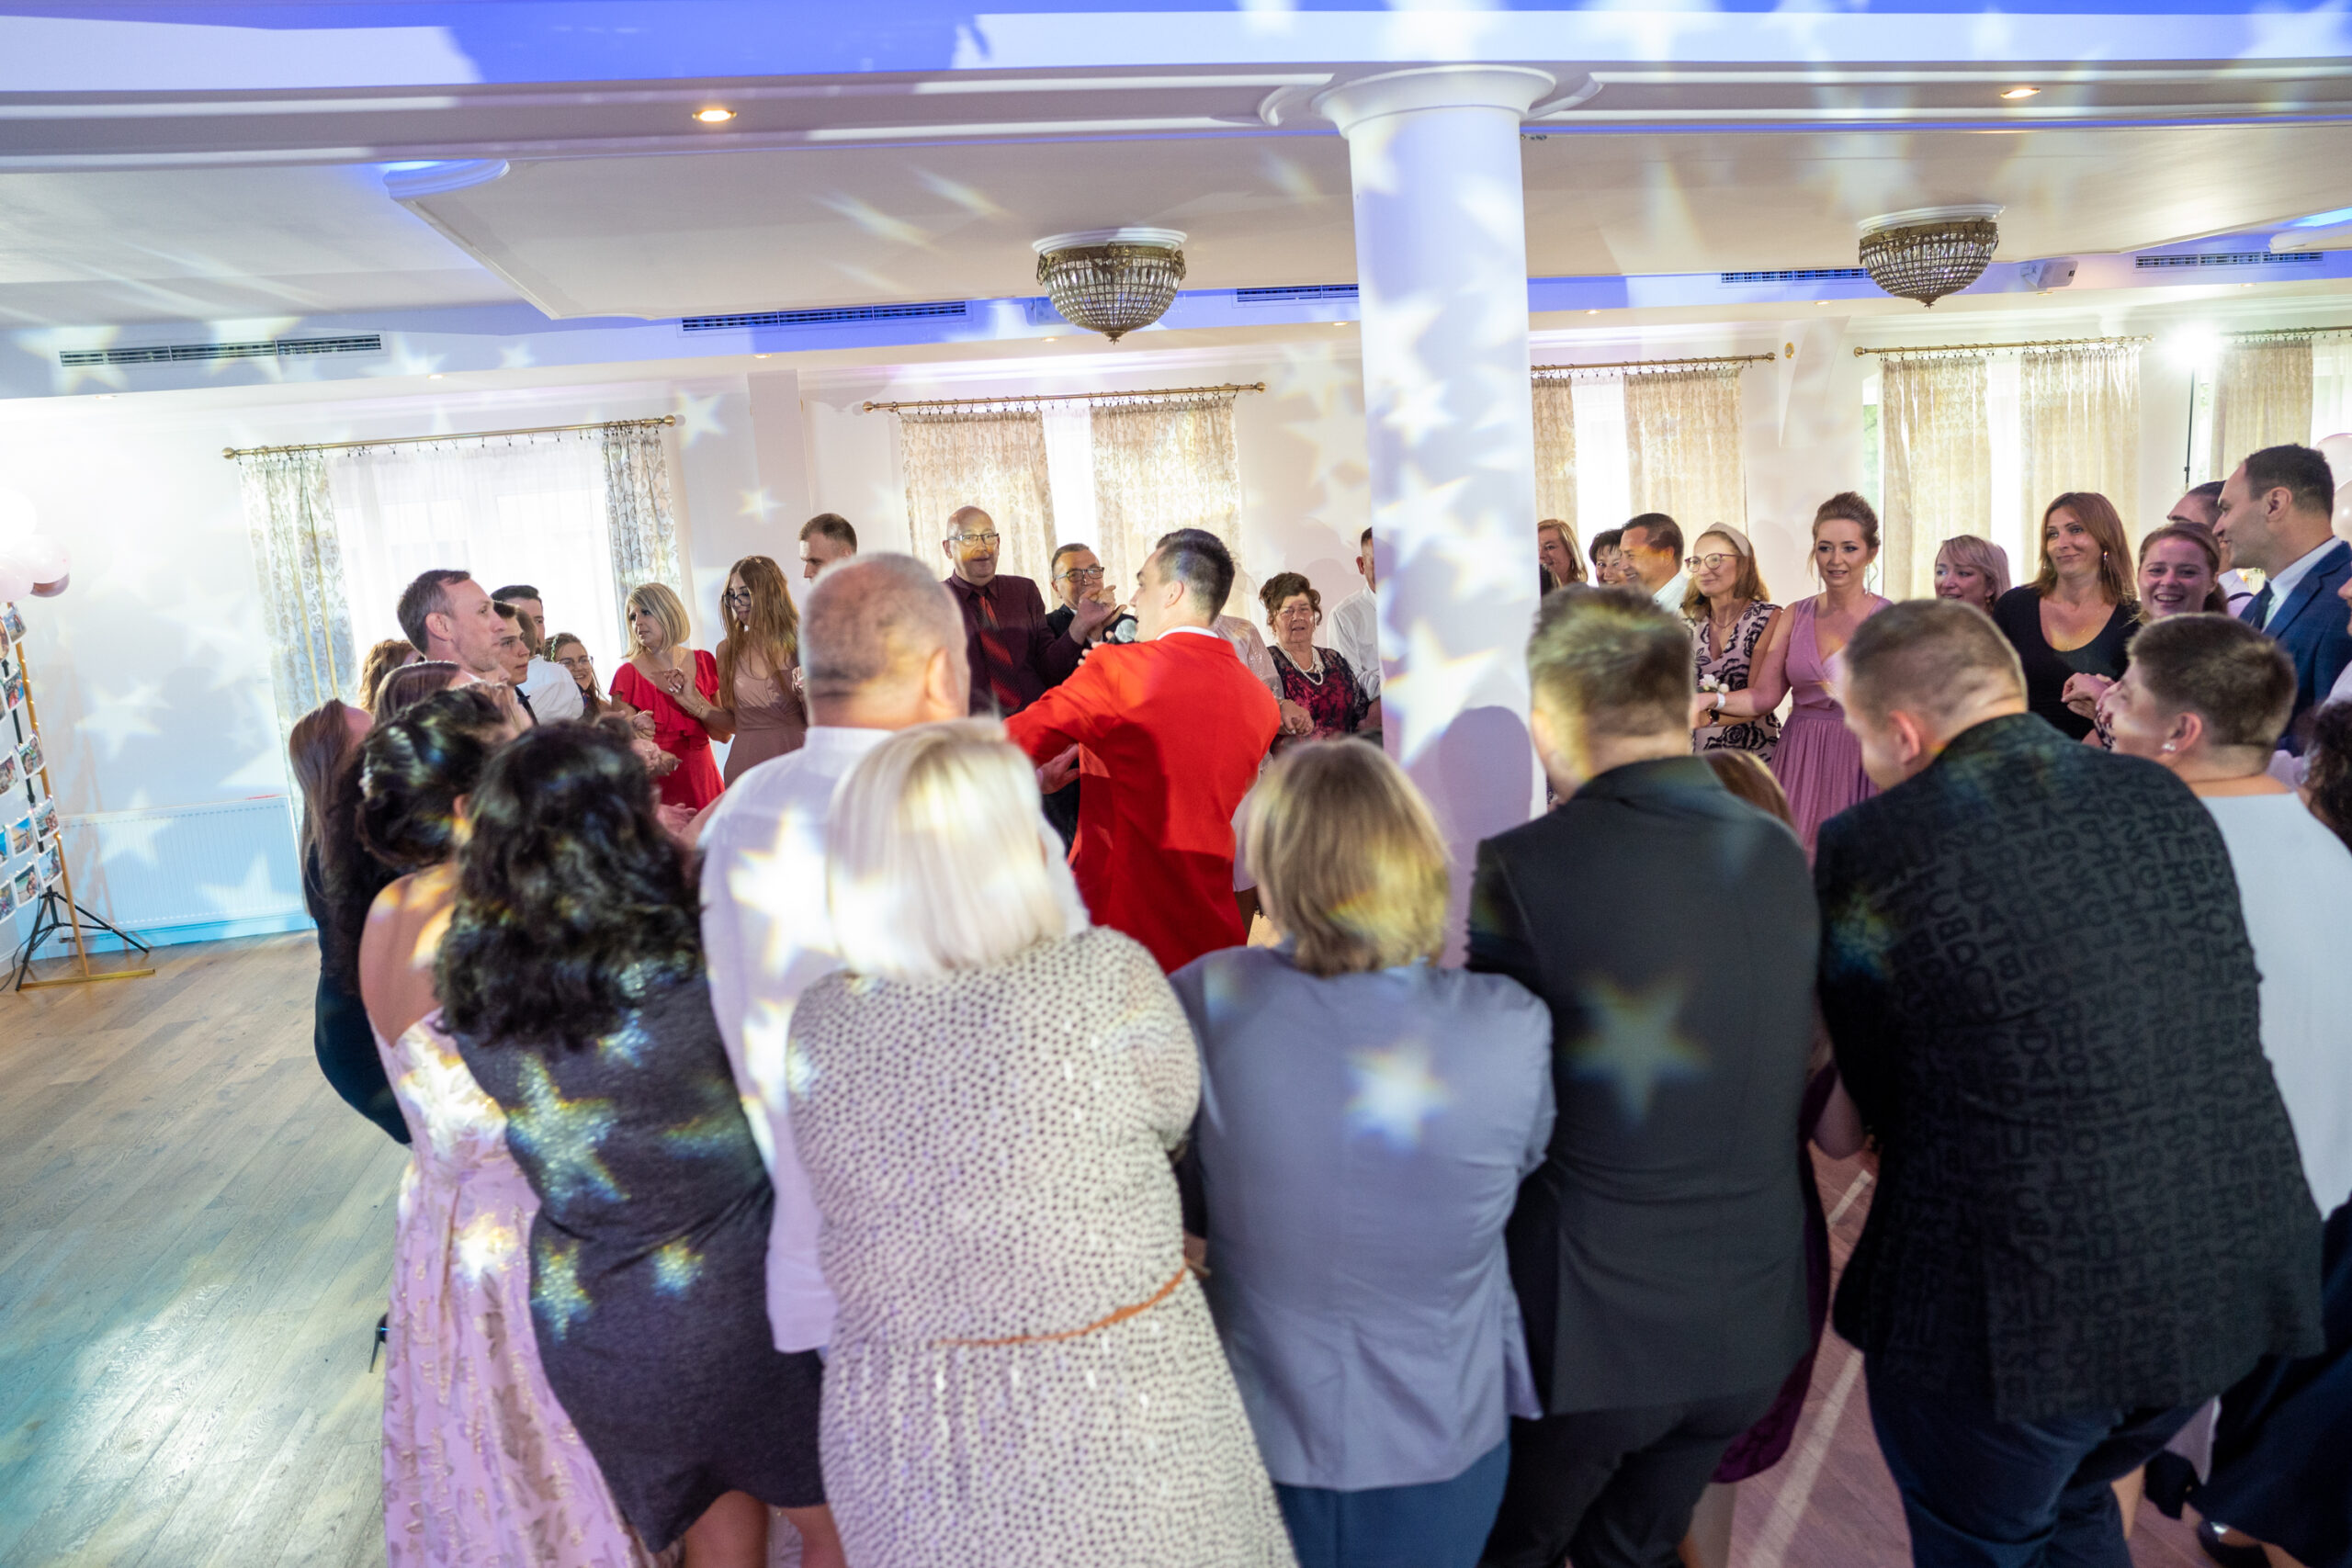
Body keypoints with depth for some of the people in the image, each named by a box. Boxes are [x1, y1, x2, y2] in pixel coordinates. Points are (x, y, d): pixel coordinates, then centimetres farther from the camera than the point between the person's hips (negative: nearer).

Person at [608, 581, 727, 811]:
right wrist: (636, 729, -24)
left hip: (703, 782, 2)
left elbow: (725, 733, 1)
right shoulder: (628, 675, -3)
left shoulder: (703, 663, 4)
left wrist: (692, 700, -12)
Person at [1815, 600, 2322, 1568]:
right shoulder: (2166, 802, 1)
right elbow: (2232, 1017, 10)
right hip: (2233, 1273, 6)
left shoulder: (1870, 849, -16)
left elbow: (1873, 1089, -6)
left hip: (2018, 1309, -6)